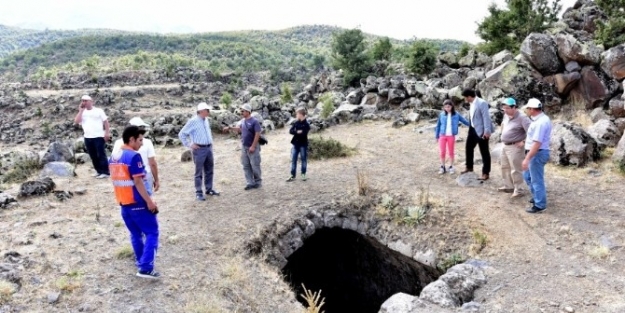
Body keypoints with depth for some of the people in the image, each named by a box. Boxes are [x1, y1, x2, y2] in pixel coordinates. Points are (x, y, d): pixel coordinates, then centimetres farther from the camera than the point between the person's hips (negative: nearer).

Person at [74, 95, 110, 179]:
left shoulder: (98, 110, 2)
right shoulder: (82, 112, 12)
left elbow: (105, 121, 0)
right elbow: (76, 121, -4)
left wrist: (107, 132, -9)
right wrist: (81, 110, -1)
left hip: (99, 136, -5)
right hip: (88, 137, 5)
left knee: (101, 154, -5)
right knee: (93, 156, 9)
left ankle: (106, 172, -3)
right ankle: (99, 171, 19)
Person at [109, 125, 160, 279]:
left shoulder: (113, 156, 9)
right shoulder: (134, 156, -17)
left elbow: (116, 179, 16)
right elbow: (138, 181, -20)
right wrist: (149, 201, -16)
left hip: (124, 203, 8)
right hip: (138, 203, -8)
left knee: (135, 234, 20)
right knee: (152, 233, 0)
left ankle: (141, 263, 32)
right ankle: (146, 268, -6)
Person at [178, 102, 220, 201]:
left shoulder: (206, 120, 9)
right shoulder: (193, 121, -12)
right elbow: (182, 134, -11)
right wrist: (189, 145, -11)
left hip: (209, 148, 7)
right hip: (199, 149, -7)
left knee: (209, 170, 14)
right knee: (199, 172, -1)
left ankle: (209, 189, 26)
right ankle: (199, 193, 6)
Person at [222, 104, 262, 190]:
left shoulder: (254, 121, -14)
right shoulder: (242, 121, 8)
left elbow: (257, 134, -17)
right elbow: (239, 129, 26)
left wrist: (253, 146, -20)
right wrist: (230, 128, 14)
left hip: (252, 147, -7)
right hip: (244, 147, 7)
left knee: (255, 165, 0)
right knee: (246, 166, 8)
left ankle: (258, 181, 16)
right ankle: (250, 183, 16)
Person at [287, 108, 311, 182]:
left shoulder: (306, 124, -10)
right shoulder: (296, 123, 7)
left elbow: (304, 133, -21)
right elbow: (290, 131, -3)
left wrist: (296, 132, -11)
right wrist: (297, 132, -19)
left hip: (303, 145, -5)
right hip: (295, 144, 5)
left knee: (304, 159, 7)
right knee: (293, 160, 5)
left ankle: (303, 174, 21)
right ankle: (292, 176, 10)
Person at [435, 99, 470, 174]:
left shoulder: (456, 115, -3)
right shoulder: (441, 115, -1)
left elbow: (465, 121, 5)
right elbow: (438, 126, 7)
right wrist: (437, 136, 9)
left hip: (451, 136, -1)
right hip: (442, 136, 1)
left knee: (451, 152, 8)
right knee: (442, 152, 3)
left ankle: (451, 167, 19)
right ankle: (442, 167, 16)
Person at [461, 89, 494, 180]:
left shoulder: (482, 103, -19)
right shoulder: (472, 103, 7)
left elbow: (486, 117, -21)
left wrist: (487, 131, -24)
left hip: (481, 131, -9)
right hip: (473, 129, 9)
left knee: (484, 152, 1)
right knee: (469, 148, 19)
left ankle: (485, 173, 8)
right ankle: (469, 167, 37)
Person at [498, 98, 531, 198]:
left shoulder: (521, 117, -21)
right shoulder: (506, 115, 5)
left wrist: (523, 142, -21)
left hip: (515, 147, -9)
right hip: (505, 146, 9)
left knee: (516, 170, -2)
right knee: (505, 167, 19)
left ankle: (518, 190, 8)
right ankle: (508, 186, 33)